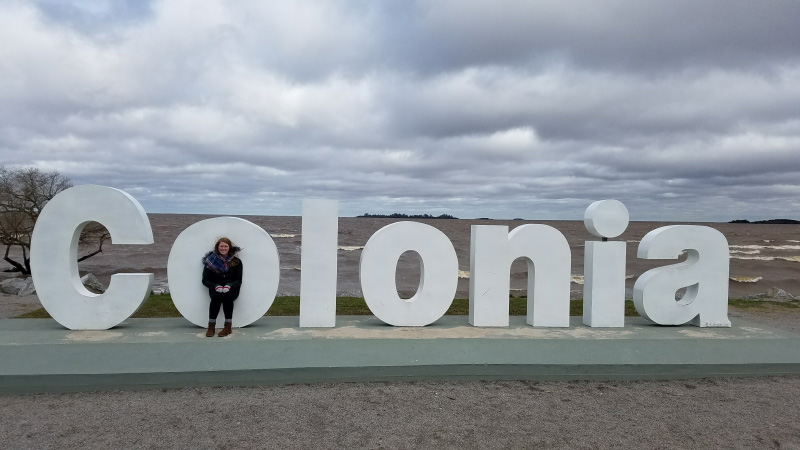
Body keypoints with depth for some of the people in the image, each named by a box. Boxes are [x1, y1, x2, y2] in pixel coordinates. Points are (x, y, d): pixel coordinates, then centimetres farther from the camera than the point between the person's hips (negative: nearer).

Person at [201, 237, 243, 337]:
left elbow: (238, 280, 2)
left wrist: (229, 286, -19)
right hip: (215, 289, 0)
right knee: (216, 297, -34)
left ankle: (228, 326, -27)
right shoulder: (210, 261, 4)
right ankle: (211, 326, -26)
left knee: (227, 296, -34)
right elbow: (205, 280, 3)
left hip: (231, 289, 0)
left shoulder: (236, 262, 5)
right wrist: (216, 286, -17)